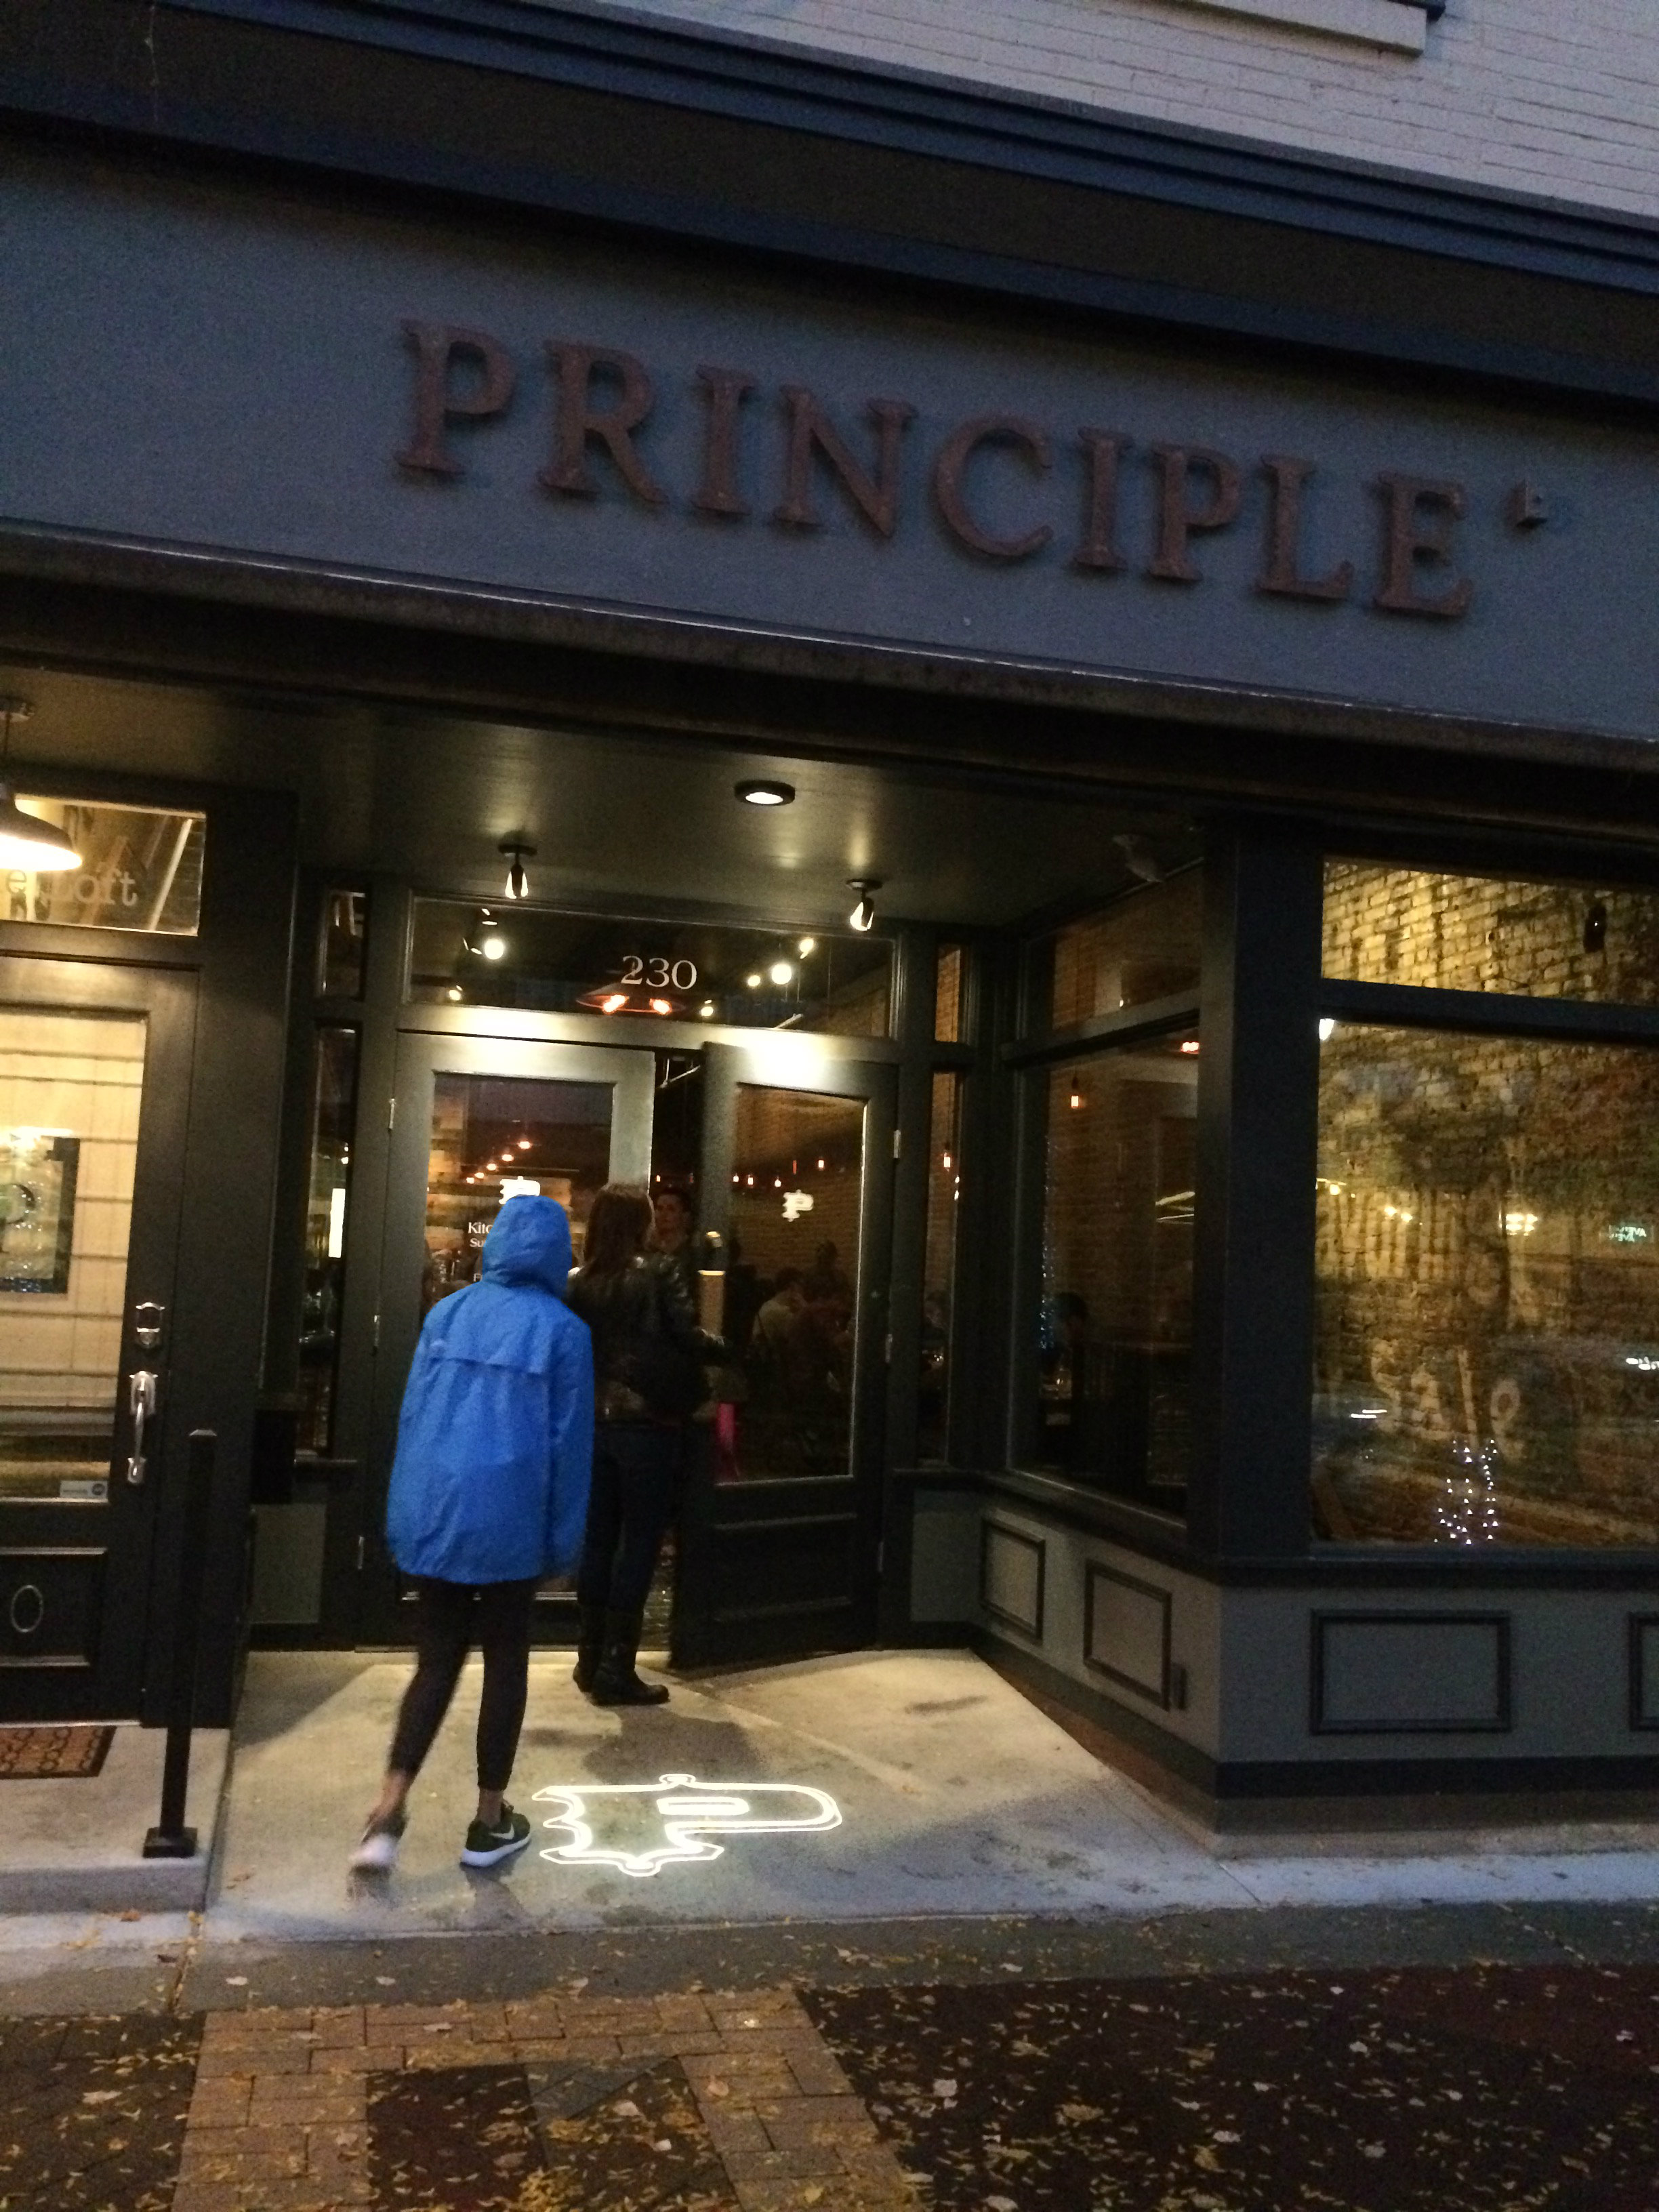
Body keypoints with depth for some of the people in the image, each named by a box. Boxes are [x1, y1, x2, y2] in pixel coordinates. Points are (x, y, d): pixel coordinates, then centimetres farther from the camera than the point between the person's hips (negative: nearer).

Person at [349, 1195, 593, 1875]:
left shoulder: (448, 1313, 4)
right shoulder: (561, 1329, -5)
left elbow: (412, 1414, 6)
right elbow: (569, 1441, -3)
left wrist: (404, 1516, 12)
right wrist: (563, 1538, 4)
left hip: (433, 1513, 3)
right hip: (508, 1516, -3)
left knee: (436, 1663, 13)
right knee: (505, 1664, 13)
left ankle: (388, 1815, 1)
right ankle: (489, 1822, 21)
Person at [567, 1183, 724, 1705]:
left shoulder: (577, 1283, 3)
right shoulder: (657, 1274, -8)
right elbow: (688, 1337, -15)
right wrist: (724, 1347, 2)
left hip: (592, 1422, 5)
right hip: (647, 1423, -4)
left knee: (597, 1540, 14)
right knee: (639, 1543, 2)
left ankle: (591, 1659, 21)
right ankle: (616, 1668, 2)